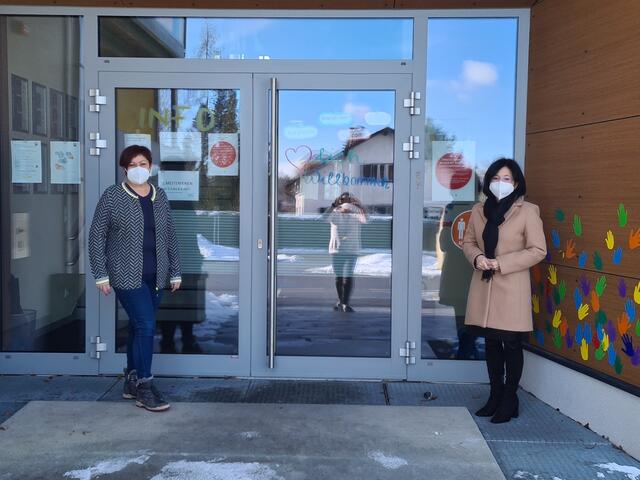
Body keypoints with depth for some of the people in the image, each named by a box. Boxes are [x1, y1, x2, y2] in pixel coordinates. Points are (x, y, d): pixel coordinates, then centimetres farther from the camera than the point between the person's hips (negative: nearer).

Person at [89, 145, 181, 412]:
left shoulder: (160, 196, 9)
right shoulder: (112, 196, -4)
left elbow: (170, 236, 13)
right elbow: (96, 235, -3)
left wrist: (175, 272, 11)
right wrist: (101, 275, -7)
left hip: (155, 276, 5)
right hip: (127, 275, -5)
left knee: (139, 327, 12)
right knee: (146, 325, -11)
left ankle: (131, 382, 25)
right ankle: (144, 388, 1)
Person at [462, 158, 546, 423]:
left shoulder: (528, 211, -7)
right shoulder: (479, 210, 8)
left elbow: (538, 250, -9)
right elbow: (468, 241, 15)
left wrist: (502, 263, -17)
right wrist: (477, 257, -7)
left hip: (511, 288, -5)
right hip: (483, 286, 5)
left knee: (511, 345, 4)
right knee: (491, 343, 13)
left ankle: (510, 399, 18)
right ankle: (495, 395, 27)